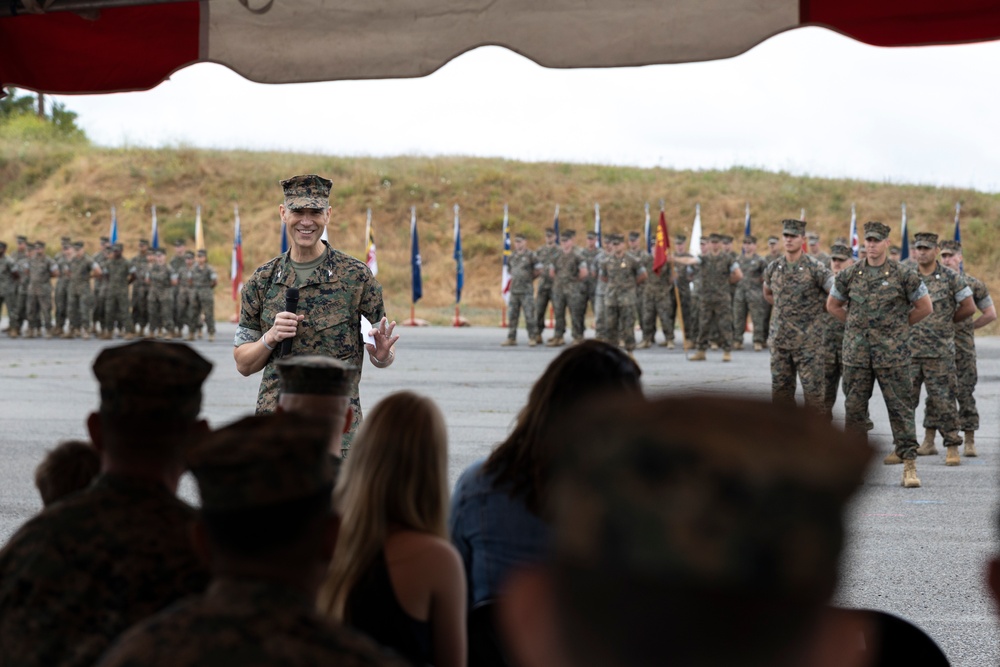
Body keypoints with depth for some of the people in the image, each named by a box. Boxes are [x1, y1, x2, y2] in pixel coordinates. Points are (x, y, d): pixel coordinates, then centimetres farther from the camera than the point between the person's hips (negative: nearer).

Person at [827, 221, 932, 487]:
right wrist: (857, 324, 12)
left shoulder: (904, 275, -3)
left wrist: (899, 325, 7)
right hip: (856, 352, 3)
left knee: (900, 408, -3)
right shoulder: (849, 275, 5)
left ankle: (909, 464, -2)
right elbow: (832, 305, 19)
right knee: (854, 407, 6)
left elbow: (925, 307, 4)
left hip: (892, 353, -3)